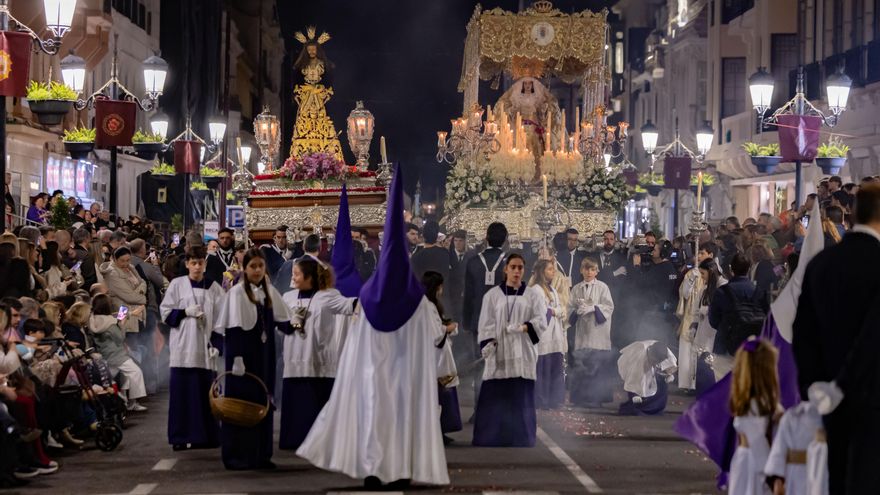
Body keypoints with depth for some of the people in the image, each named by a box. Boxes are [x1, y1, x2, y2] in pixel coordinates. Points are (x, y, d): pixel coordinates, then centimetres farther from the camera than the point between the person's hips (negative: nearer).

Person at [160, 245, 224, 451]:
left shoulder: (214, 288, 7)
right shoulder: (177, 285, 4)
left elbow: (220, 317, 4)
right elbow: (165, 312, 4)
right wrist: (186, 312, -11)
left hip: (205, 347, 1)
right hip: (183, 347, -1)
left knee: (205, 391, 1)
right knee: (182, 391, -2)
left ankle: (205, 435, 9)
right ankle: (180, 437, 3)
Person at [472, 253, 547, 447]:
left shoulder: (533, 294, 11)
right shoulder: (493, 295, 9)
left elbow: (541, 321, 2)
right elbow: (487, 324, 3)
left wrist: (523, 327, -17)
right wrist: (488, 344, -14)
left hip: (523, 354, 1)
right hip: (499, 354, 0)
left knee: (521, 398, -1)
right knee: (495, 398, -5)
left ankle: (520, 438, 3)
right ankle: (491, 437, 0)